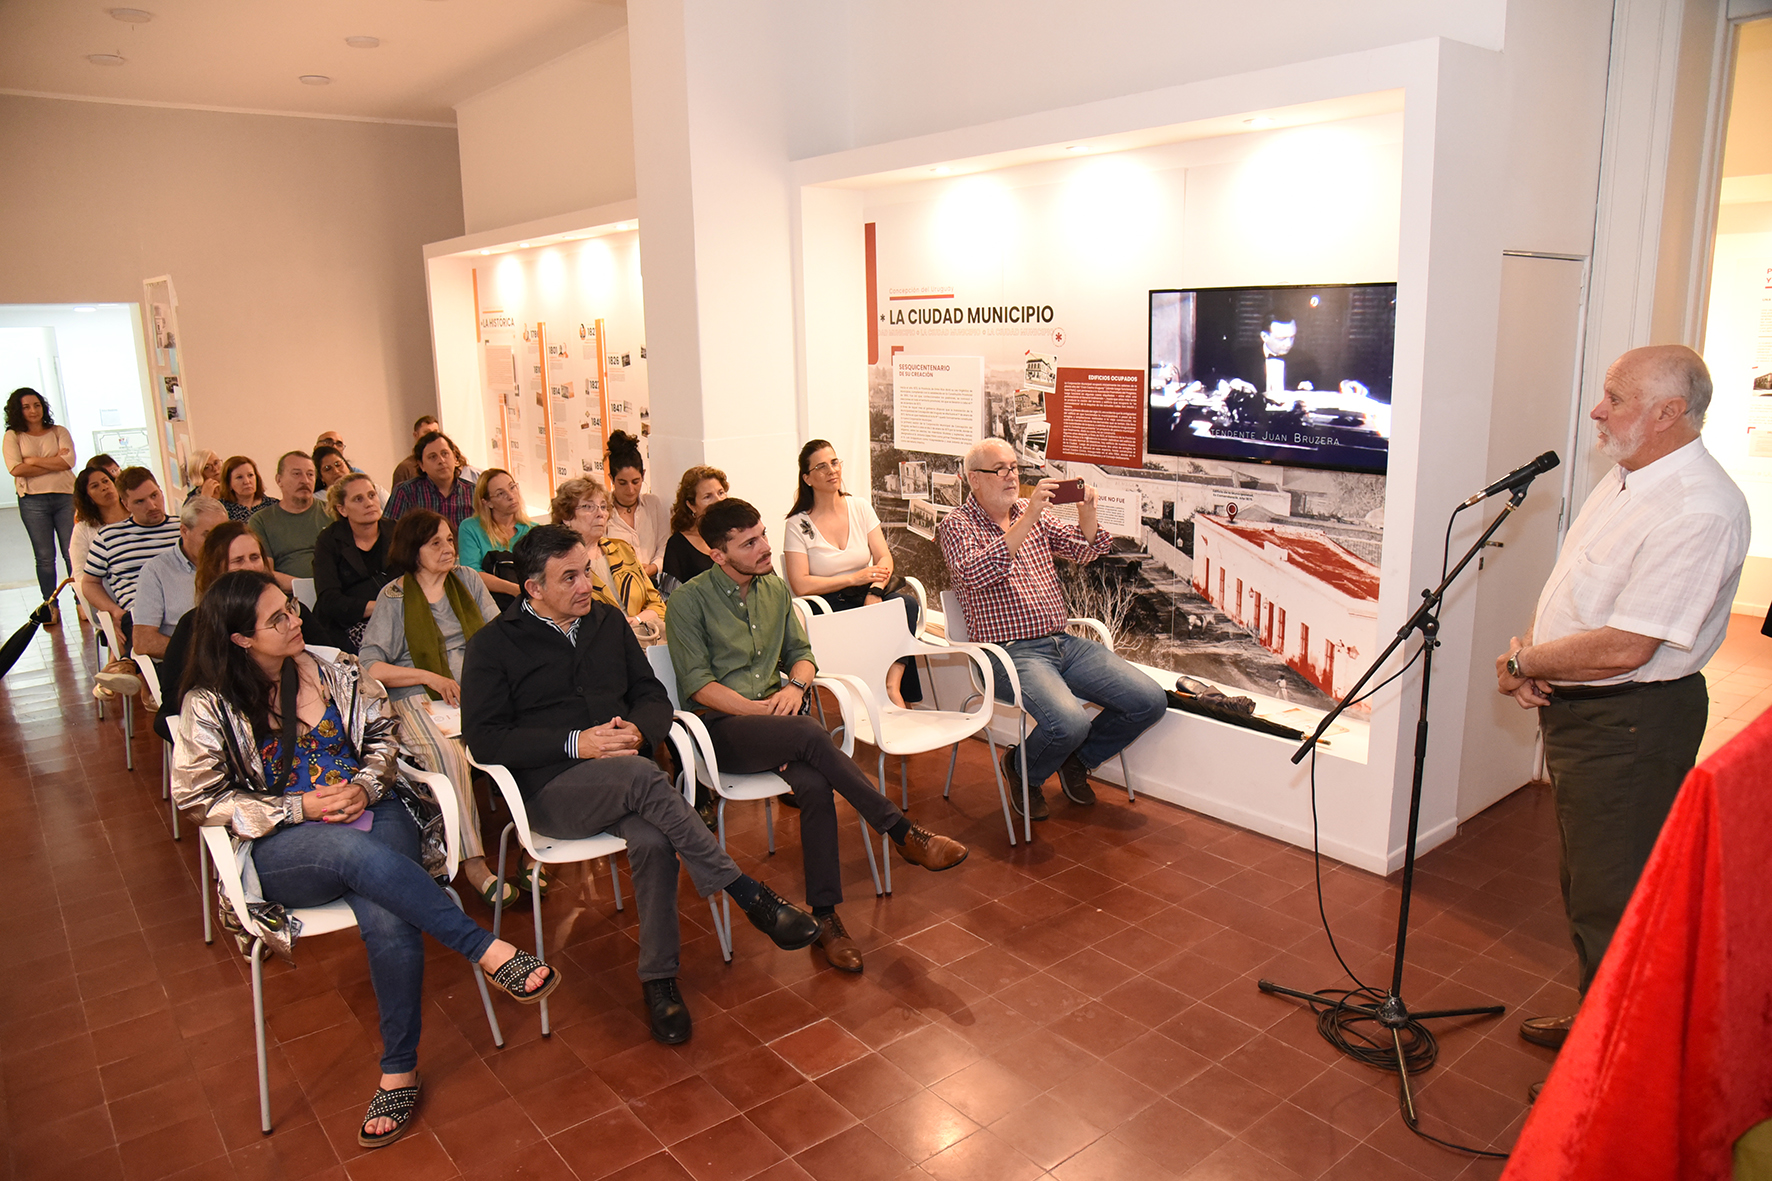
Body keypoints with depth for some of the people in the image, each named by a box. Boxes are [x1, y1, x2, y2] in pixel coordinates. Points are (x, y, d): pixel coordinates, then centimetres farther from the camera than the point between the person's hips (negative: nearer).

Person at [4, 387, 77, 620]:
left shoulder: (59, 432, 9)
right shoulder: (13, 436, 6)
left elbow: (69, 461, -6)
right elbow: (16, 469, -9)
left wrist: (34, 461, -8)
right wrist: (54, 463, -8)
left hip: (66, 496, 0)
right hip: (33, 502, 0)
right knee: (45, 557, 4)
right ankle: (51, 606, 11)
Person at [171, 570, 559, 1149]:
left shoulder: (332, 670, 9)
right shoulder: (210, 706, 0)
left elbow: (381, 735, 15)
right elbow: (198, 796, 0)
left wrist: (365, 785, -7)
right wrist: (298, 807, -10)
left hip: (371, 813, 3)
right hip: (283, 847, -2)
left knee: (388, 920, -29)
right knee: (354, 850, -40)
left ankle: (399, 1071, -12)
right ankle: (488, 950, -36)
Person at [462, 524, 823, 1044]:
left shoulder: (607, 621, 18)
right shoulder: (493, 645, 4)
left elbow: (653, 696, 18)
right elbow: (484, 739, -6)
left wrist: (637, 729, -7)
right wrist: (576, 744, -16)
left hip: (625, 779, 4)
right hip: (551, 790, -4)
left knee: (652, 839, -31)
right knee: (641, 776, -35)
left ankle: (658, 978, -14)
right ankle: (748, 894, -29)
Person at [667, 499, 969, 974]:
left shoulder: (776, 588, 15)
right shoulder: (690, 600, -3)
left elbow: (800, 651, 20)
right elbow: (697, 683, -8)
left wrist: (795, 687, -4)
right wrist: (762, 710, -17)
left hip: (774, 715, 5)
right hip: (721, 727, -4)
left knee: (814, 784, -29)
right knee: (809, 733, -35)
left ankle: (825, 916, -22)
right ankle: (904, 834, -29)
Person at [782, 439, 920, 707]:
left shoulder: (860, 507, 11)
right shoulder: (799, 524, -1)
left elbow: (884, 558, 3)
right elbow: (801, 585, -11)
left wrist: (875, 591, -18)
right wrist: (854, 578, -16)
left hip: (868, 595, 4)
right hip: (829, 606, -4)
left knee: (906, 602, -29)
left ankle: (892, 685, -33)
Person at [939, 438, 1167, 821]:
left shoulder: (1035, 514, 17)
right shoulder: (958, 525, -2)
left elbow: (1084, 548, 9)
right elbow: (977, 574, -23)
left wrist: (1087, 512, -12)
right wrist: (1027, 518, -28)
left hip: (1064, 642, 7)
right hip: (1012, 652, -7)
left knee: (1150, 700, -6)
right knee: (1069, 722, -31)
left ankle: (1078, 760, 18)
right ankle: (1022, 770, 4)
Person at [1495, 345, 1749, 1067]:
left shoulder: (1698, 510, -23)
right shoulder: (1627, 479, 9)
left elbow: (1623, 649, -28)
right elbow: (1572, 594, 15)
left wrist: (1522, 663, -13)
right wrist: (1531, 660, -3)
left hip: (1631, 725, -10)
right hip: (1580, 710, 10)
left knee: (1614, 903, 2)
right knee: (1584, 886, 22)